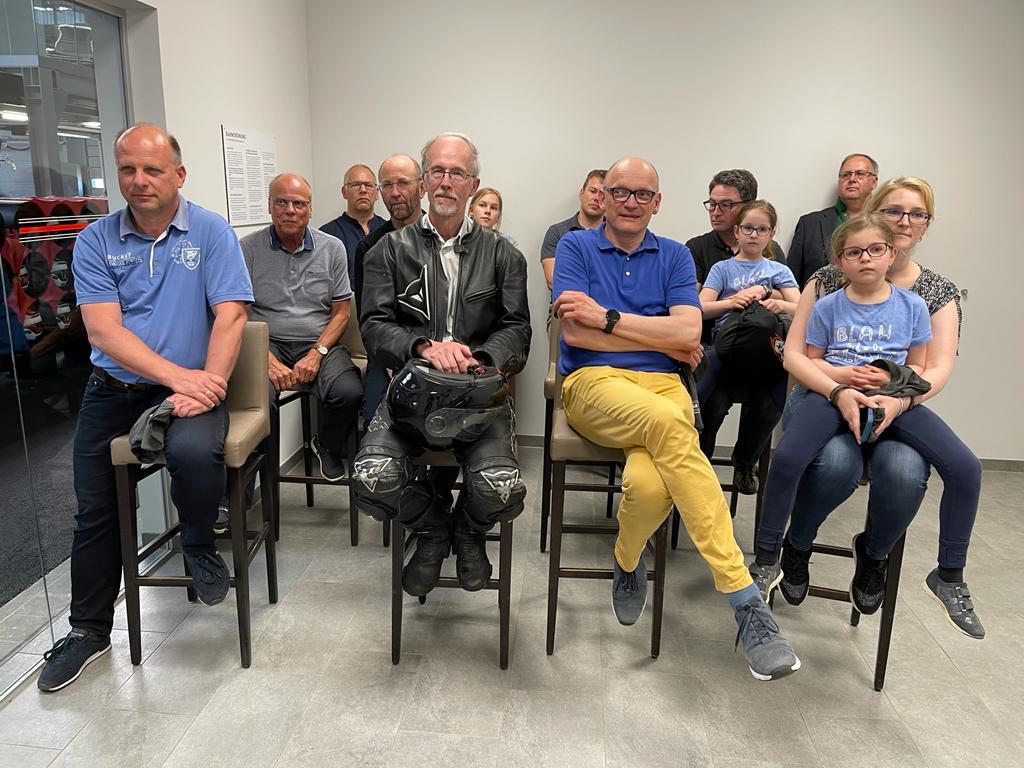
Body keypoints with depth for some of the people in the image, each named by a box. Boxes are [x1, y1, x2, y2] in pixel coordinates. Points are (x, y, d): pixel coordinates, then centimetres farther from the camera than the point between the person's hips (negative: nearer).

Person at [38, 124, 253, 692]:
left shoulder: (211, 233, -2)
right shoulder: (95, 241, 2)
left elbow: (230, 315, -11)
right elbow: (102, 328, -10)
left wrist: (206, 384, -25)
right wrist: (178, 376, -22)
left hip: (190, 385, -3)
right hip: (113, 389, 3)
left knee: (195, 452, -34)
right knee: (94, 513, 6)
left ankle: (200, 547, -1)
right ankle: (89, 629, 28)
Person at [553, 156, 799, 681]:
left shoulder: (674, 256, 18)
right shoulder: (575, 247, 12)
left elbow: (688, 332, 0)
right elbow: (574, 331, -4)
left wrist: (606, 316, -5)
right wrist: (663, 339, 1)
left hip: (663, 386, 2)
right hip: (593, 383, -2)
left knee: (650, 484, -35)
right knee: (668, 421, -37)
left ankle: (627, 562, -3)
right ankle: (745, 599, -30)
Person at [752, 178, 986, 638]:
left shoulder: (939, 293, 7)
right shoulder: (831, 280, 1)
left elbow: (939, 368, -4)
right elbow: (793, 353, -5)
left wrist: (900, 396, -25)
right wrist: (838, 389, -23)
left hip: (897, 409, 2)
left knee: (905, 472, -29)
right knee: (837, 461, -35)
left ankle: (949, 576, -2)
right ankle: (794, 547, -8)